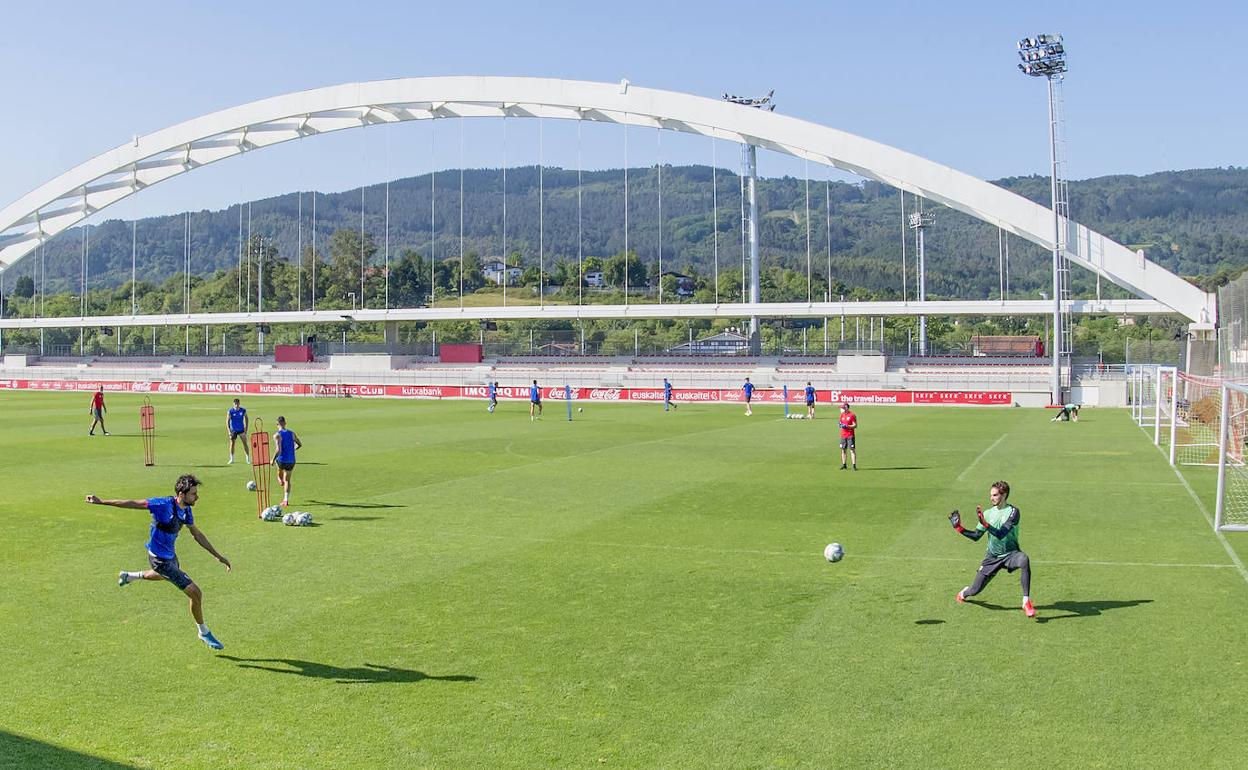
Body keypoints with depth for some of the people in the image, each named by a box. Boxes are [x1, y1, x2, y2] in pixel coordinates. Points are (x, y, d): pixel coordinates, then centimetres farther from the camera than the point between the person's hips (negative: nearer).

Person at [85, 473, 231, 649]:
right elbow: (133, 503, -21)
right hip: (160, 559, -8)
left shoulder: (186, 510, -6)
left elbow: (197, 534, 7)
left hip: (170, 554, 8)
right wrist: (101, 502, -16)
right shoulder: (164, 504, -29)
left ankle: (128, 576, 64)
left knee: (164, 575, 44)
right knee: (196, 594, -8)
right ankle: (204, 633, 12)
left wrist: (218, 556, 9)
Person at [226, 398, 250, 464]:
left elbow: (246, 418, 8)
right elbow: (227, 421, -10)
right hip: (233, 430, -1)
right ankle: (232, 459, 7)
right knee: (232, 443, -3)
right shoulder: (230, 411, -12)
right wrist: (229, 431, -19)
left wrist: (246, 428, 2)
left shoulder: (243, 411, -6)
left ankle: (248, 459, 10)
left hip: (241, 429, 1)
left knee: (245, 443, 1)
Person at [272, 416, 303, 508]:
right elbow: (300, 445, 12)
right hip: (291, 461, 3)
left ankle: (280, 479, 31)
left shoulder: (277, 435, -12)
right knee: (287, 480, 12)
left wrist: (273, 460, -9)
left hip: (282, 461, -3)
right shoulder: (291, 433, 3)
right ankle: (286, 500, 4)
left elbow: (278, 450, -21)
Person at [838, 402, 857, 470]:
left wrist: (847, 426, -20)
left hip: (850, 436, -6)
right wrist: (840, 425, 1)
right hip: (843, 435, 6)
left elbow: (855, 425, -10)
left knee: (852, 450, -6)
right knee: (843, 450, 8)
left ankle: (854, 465, -5)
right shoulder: (842, 415, 13)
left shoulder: (852, 415, -8)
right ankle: (843, 465, 16)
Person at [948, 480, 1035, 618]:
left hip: (1010, 554, -4)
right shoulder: (988, 513, 2)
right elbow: (976, 536, 6)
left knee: (1024, 560, -39)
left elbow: (1001, 534, -25)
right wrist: (959, 528, -5)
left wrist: (984, 523, -36)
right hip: (992, 557, 4)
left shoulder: (1012, 512, -14)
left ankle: (1026, 603, -33)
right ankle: (964, 593, 41)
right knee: (975, 590, 1)